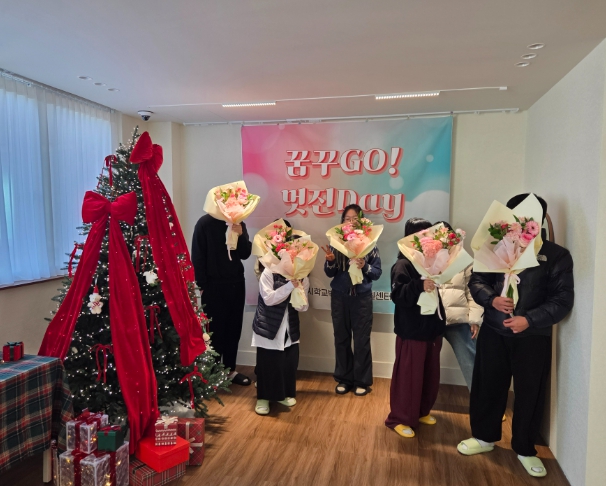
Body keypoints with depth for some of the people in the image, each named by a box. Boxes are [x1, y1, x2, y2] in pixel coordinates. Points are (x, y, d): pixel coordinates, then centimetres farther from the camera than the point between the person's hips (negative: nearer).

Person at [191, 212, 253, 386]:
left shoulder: (239, 223, 8)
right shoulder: (205, 223, -7)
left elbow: (245, 254, 5)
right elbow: (197, 256, -8)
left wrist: (241, 235, -12)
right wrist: (202, 286, -10)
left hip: (236, 283, 5)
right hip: (213, 286, -5)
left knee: (234, 328, 11)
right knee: (215, 330, 0)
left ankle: (230, 369, 24)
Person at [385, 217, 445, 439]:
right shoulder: (402, 265, -13)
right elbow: (398, 295, -24)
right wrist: (419, 286, -36)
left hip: (432, 329, 7)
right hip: (412, 332, -7)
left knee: (430, 375, 17)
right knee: (408, 376, 2)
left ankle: (422, 411, 36)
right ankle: (399, 418, 16)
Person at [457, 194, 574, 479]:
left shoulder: (557, 256, -3)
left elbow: (563, 300, -8)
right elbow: (476, 281, 2)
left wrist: (529, 319, -21)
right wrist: (492, 299, -18)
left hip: (533, 338, -2)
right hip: (493, 332, 2)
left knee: (529, 393, 10)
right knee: (487, 386, 13)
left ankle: (525, 449, 31)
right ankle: (485, 436, 34)